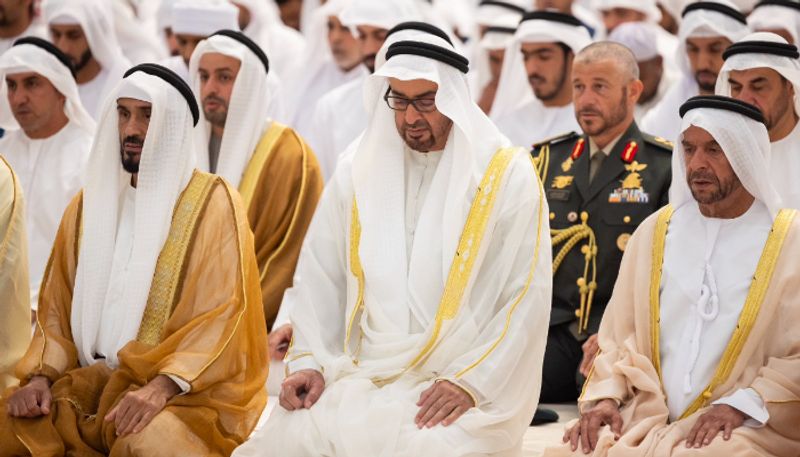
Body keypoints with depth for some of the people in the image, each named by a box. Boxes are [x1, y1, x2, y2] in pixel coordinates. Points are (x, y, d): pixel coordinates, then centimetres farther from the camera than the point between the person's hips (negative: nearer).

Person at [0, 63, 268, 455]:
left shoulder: (213, 202, -3)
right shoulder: (89, 204, 14)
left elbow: (223, 314, -11)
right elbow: (58, 306, 14)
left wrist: (162, 386, -25)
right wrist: (40, 375, -5)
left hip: (187, 388, -5)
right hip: (95, 378, 5)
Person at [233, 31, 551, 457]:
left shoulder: (506, 175, -1)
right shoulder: (360, 167, 9)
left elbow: (526, 298, -5)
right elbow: (320, 277, 11)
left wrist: (471, 382, -14)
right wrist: (308, 361, -2)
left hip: (471, 387, -3)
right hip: (364, 375, 3)